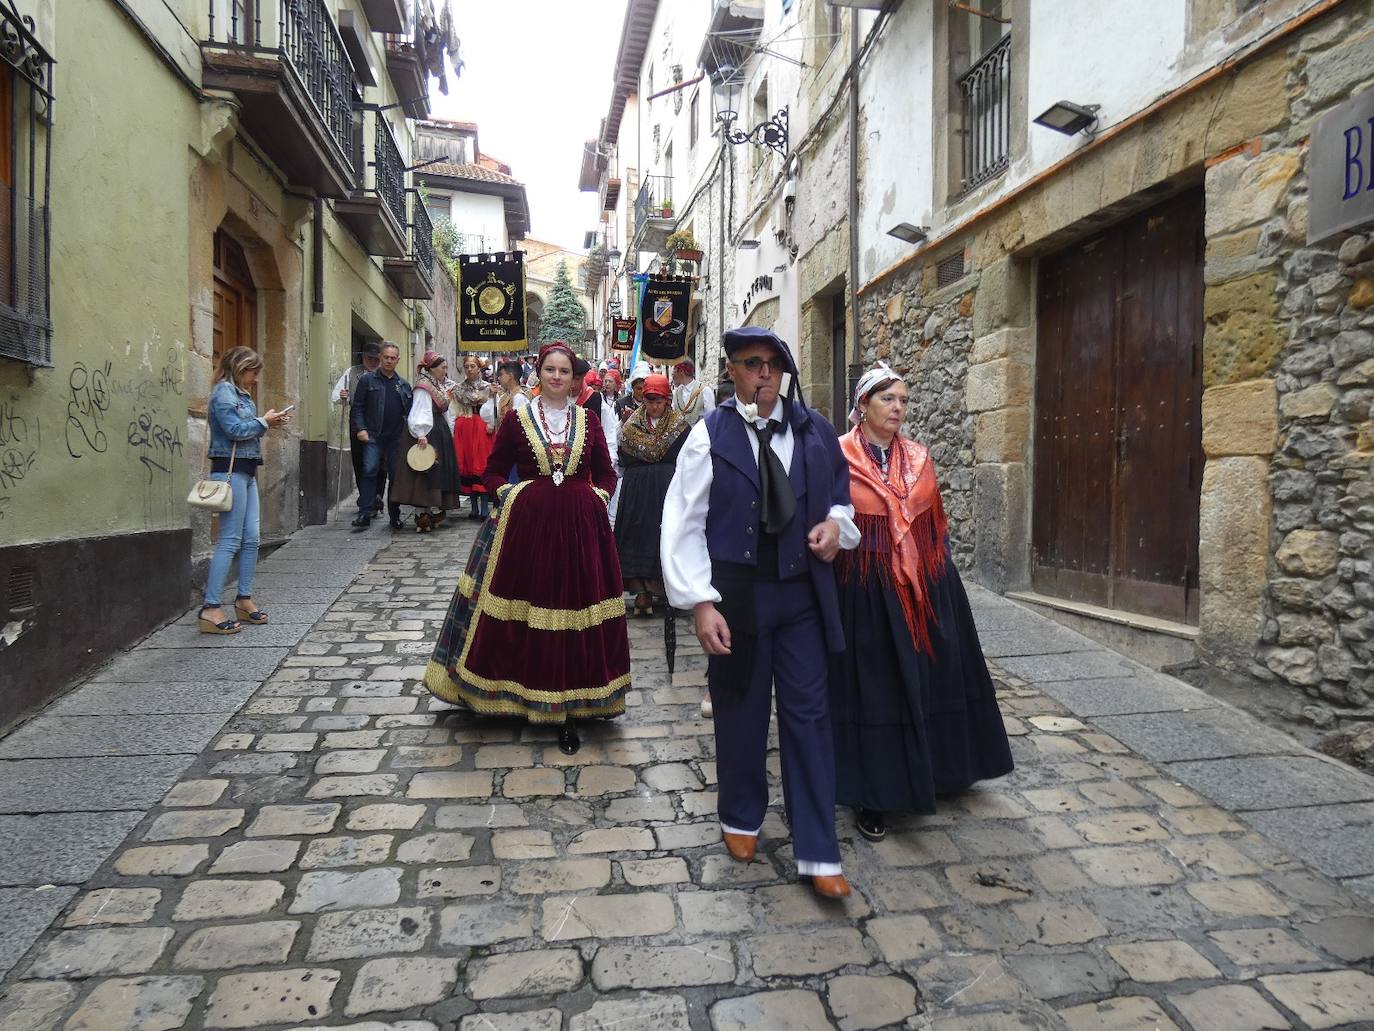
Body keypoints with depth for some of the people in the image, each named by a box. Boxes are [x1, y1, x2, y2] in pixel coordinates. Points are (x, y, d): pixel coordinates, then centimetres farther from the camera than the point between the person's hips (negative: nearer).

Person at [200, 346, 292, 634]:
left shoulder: (241, 394, 20)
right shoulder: (224, 390, -7)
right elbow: (234, 429, -17)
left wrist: (269, 422, 3)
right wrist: (264, 422, -5)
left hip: (246, 471, 9)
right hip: (230, 470, -9)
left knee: (251, 539, 10)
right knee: (230, 541, -10)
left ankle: (244, 599, 19)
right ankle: (211, 608, -8)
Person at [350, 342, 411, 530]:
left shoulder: (403, 384, 14)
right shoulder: (368, 380, 4)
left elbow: (410, 411, 17)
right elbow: (357, 407, 1)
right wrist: (360, 428, -11)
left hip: (396, 437, 3)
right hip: (373, 436, -3)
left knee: (396, 476, 5)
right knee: (369, 472, -12)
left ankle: (395, 516, 15)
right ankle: (364, 515, -10)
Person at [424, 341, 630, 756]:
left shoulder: (588, 421, 7)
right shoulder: (517, 419, 4)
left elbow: (606, 473, 13)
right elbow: (493, 472, 8)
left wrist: (596, 499, -3)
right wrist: (512, 496, -6)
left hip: (581, 527, 1)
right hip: (527, 524, -1)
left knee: (574, 608, 3)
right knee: (525, 608, 4)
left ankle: (567, 708, 12)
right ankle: (527, 693, 20)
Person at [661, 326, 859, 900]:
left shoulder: (813, 431, 1)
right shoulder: (710, 435, -7)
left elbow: (842, 494, 16)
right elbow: (683, 523, -9)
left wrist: (837, 524, -7)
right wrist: (700, 603, -15)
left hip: (801, 592, 2)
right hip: (735, 594, -2)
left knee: (808, 714, 5)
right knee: (741, 710, 13)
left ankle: (817, 853, 17)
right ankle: (741, 819, 38)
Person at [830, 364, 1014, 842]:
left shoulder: (918, 458, 9)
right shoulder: (839, 458, -5)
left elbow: (935, 522, 14)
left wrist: (941, 572, 12)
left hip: (922, 584, 5)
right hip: (865, 588, -5)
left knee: (929, 675, 13)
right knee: (872, 685, 2)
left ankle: (931, 771, 34)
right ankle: (871, 793, 15)